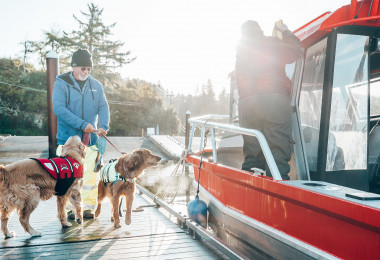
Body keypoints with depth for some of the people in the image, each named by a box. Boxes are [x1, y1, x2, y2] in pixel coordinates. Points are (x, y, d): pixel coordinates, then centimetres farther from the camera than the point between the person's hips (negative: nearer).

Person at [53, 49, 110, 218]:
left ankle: (88, 206, 16)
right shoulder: (61, 83, -3)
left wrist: (103, 126, -15)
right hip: (68, 138, -3)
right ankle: (71, 207, 16)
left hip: (90, 139, 3)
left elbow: (103, 107, 5)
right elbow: (59, 108, -14)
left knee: (90, 173, 4)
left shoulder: (96, 85, 9)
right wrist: (82, 124, -22)